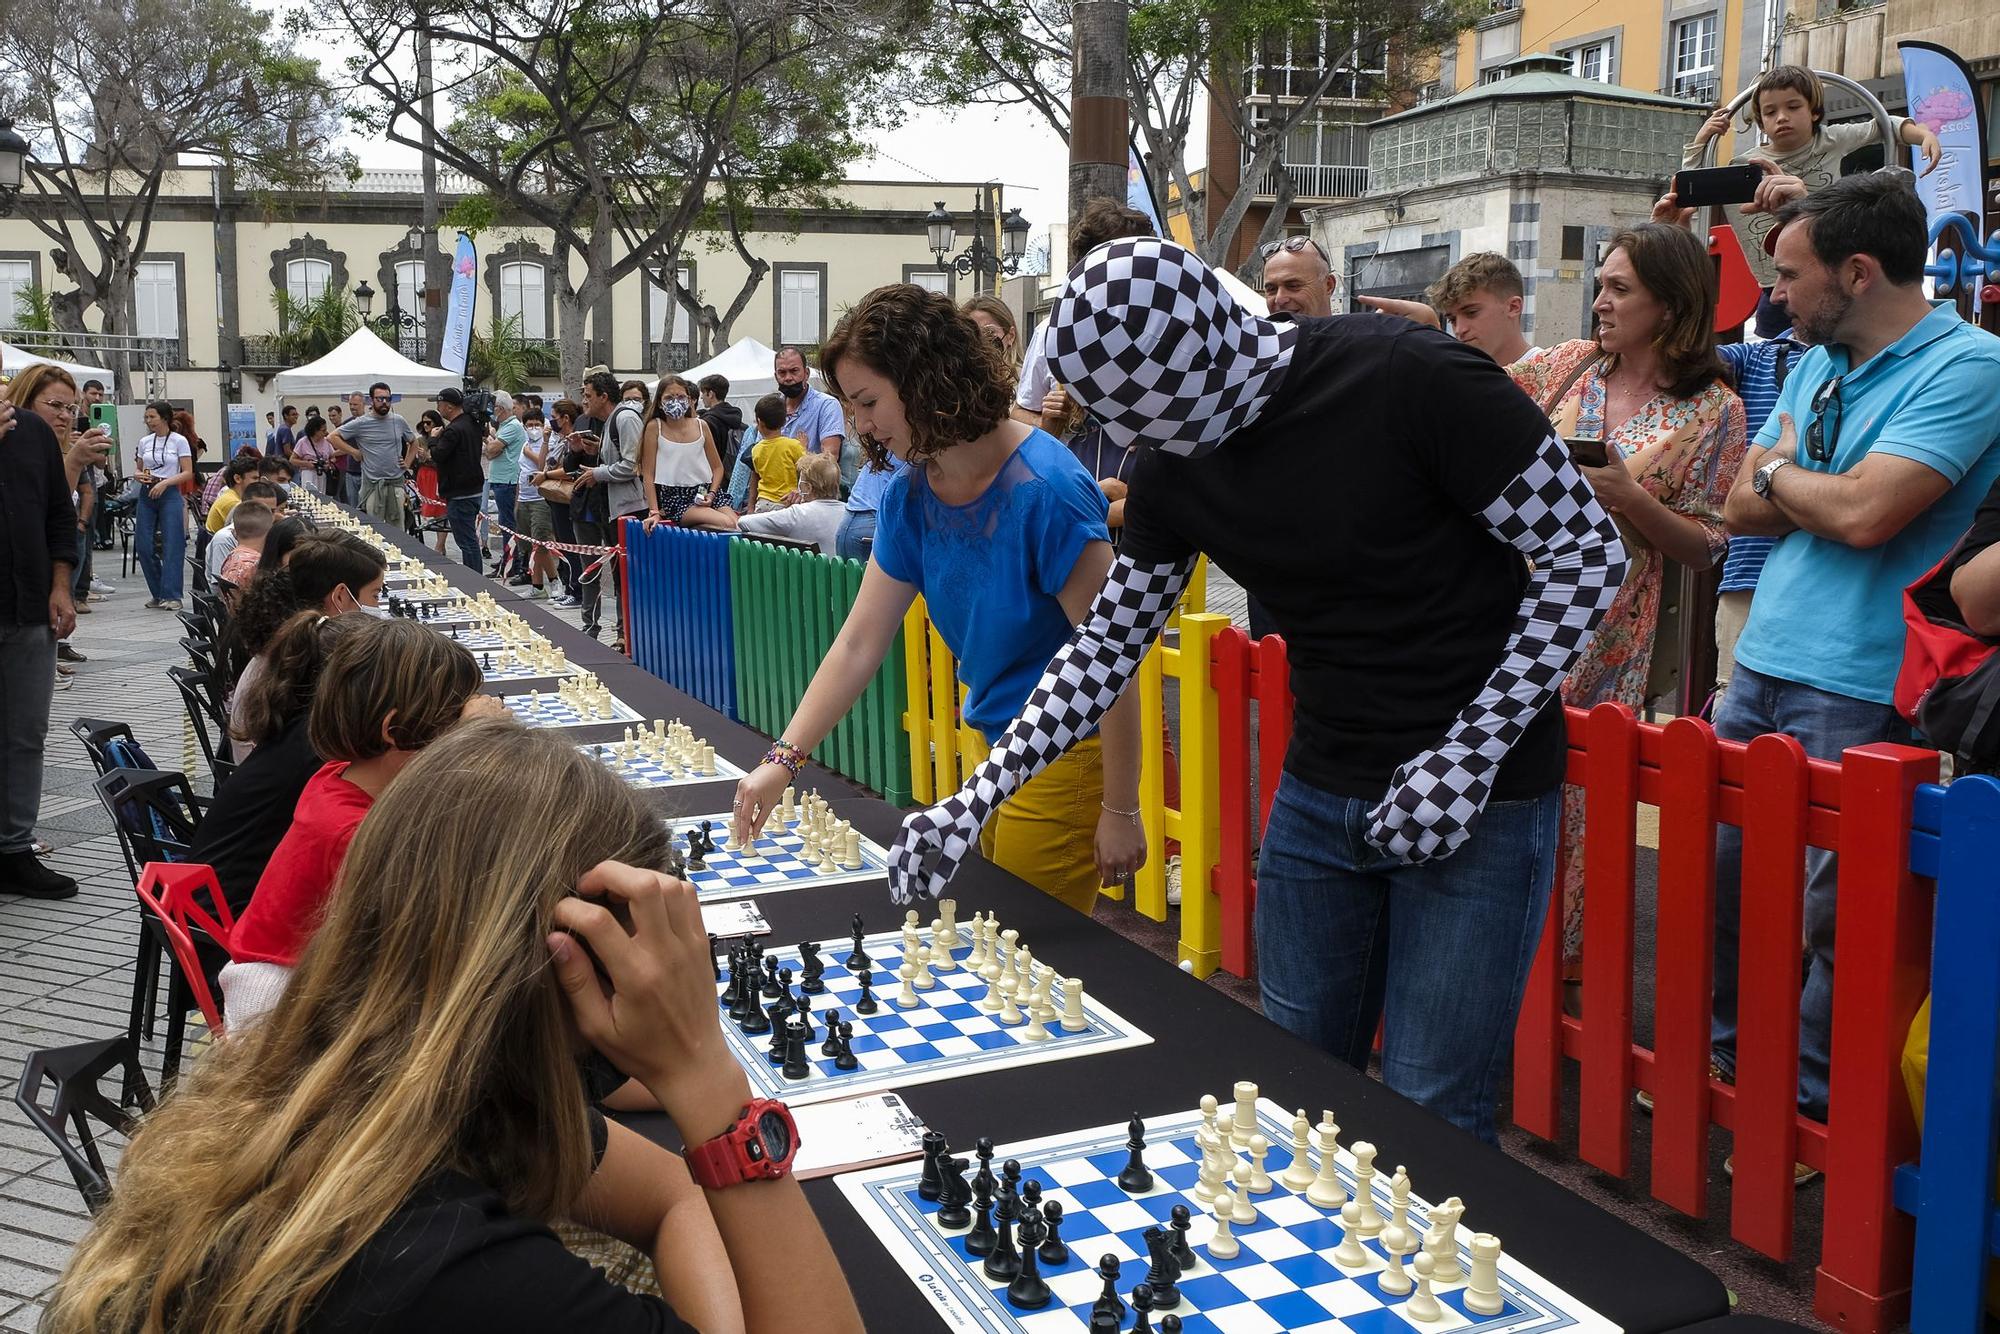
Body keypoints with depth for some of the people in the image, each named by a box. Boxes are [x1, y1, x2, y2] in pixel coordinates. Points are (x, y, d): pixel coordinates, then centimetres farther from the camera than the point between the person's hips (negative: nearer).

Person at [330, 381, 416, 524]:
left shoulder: (399, 421, 7)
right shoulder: (360, 423, -2)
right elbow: (333, 437, -1)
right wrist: (354, 452, -4)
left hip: (396, 483, 3)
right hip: (372, 485, -3)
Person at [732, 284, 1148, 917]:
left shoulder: (1045, 490, -24)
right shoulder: (910, 496, -1)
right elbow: (859, 643, 2)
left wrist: (1120, 812, -19)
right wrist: (782, 759, -5)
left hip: (1068, 758, -7)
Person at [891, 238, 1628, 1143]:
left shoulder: (1406, 378, -21)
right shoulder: (1172, 467, -2)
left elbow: (1587, 550, -15)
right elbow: (1103, 651, 6)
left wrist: (1471, 753, -18)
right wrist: (975, 800, -1)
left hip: (1477, 797, -5)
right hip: (1318, 790, 6)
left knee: (1428, 1118, 1)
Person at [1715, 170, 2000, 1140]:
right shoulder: (1815, 364, 14)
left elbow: (1863, 515, -22)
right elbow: (1744, 508, 11)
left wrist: (1780, 473, -3)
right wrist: (1823, 492, -8)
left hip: (1859, 688, -7)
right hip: (1761, 661, 7)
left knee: (1834, 911, 3)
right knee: (1715, 869, 14)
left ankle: (1815, 1104, 20)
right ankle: (1719, 1052, 32)